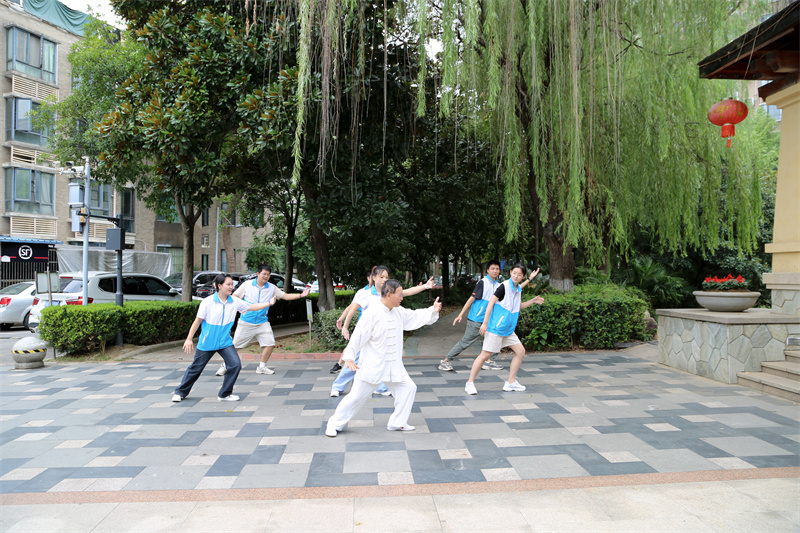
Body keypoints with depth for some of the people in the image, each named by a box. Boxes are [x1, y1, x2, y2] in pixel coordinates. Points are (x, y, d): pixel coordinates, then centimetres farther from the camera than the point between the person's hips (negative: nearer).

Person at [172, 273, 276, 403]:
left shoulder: (234, 302, -1)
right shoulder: (208, 302, -12)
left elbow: (252, 307, 7)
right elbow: (198, 321, -6)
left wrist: (269, 303, -2)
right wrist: (189, 339, -5)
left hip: (225, 342, 3)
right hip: (207, 342, -3)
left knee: (235, 365, -12)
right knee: (196, 369, 9)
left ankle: (225, 394, 5)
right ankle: (181, 392, 33)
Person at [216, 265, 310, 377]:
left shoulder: (272, 288, 4)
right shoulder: (247, 284, -2)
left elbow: (286, 296, 4)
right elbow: (234, 297, 5)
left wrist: (301, 295, -7)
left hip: (262, 323, 2)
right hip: (246, 322, -2)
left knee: (270, 344, -8)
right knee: (235, 345, 2)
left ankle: (261, 367, 10)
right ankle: (224, 365, 23)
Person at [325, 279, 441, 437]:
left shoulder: (399, 312, 4)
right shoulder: (372, 313, -19)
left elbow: (416, 316, 16)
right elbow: (358, 335, -19)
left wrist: (433, 311, 1)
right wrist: (349, 358, -20)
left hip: (393, 365, 7)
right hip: (372, 366, -7)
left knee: (408, 388, 8)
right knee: (357, 396, -1)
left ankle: (397, 423, 22)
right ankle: (335, 423, 19)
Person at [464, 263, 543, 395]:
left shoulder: (518, 289, 9)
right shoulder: (504, 286, -14)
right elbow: (491, 302, -16)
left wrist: (533, 301, 12)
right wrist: (485, 323, -20)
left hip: (508, 329, 8)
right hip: (496, 328, -8)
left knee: (520, 351, 8)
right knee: (485, 355, -7)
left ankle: (510, 383, 17)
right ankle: (470, 383, 4)